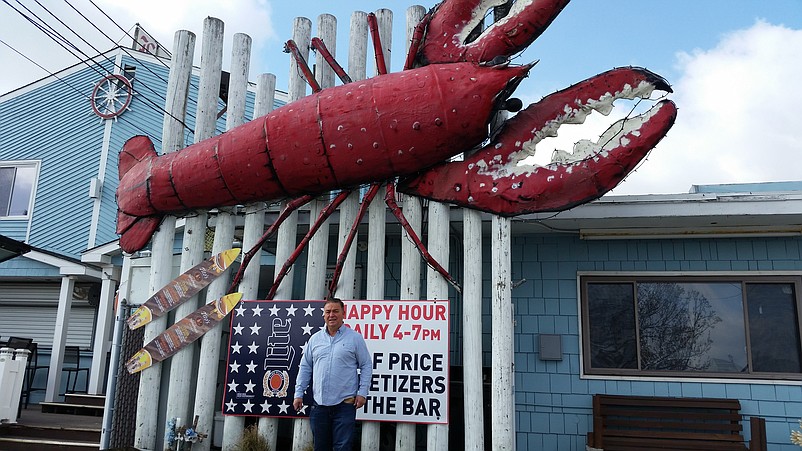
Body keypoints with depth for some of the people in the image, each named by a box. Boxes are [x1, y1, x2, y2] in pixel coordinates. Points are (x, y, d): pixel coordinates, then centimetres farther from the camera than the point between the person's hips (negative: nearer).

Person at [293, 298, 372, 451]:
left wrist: (362, 393, -6)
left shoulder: (355, 338, 0)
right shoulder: (315, 339, 10)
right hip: (319, 404, 4)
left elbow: (366, 365, 1)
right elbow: (305, 367, 13)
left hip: (345, 404, -4)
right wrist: (299, 393, 7)